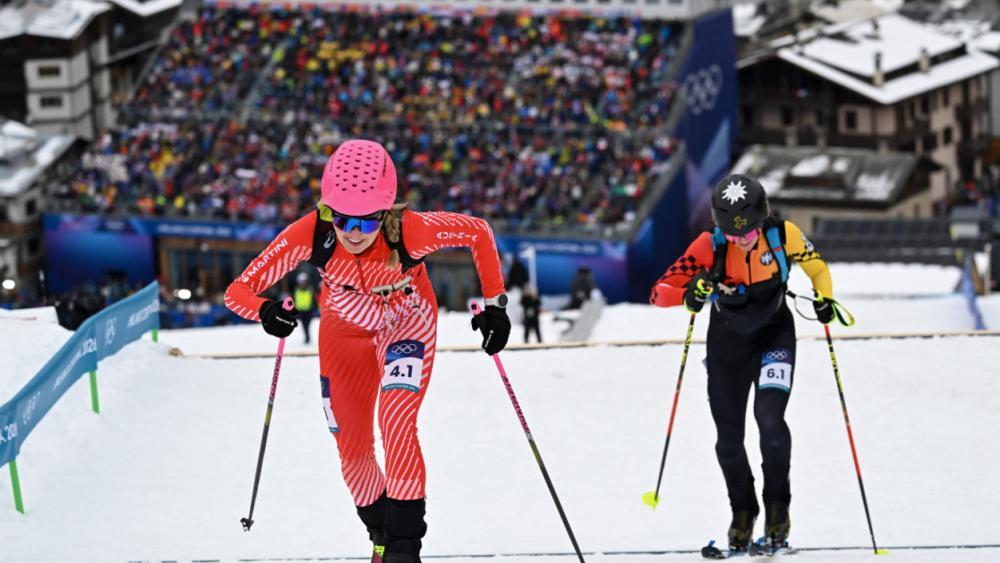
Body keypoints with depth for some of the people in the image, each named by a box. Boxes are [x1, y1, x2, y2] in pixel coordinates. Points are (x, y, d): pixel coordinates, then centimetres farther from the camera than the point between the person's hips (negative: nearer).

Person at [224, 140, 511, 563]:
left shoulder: (410, 231, -38)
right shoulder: (310, 234, -36)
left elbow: (478, 233, -19)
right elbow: (239, 289, -31)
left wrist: (495, 304, -18)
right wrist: (266, 312, -52)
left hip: (406, 321, -2)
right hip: (345, 328, 3)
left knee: (396, 421, -26)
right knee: (352, 450, 10)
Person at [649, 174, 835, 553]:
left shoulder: (783, 235, -21)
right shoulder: (710, 247, -25)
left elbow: (816, 266, 0)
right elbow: (659, 293, -29)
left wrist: (824, 297, -17)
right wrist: (688, 294, -49)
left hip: (774, 337, -1)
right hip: (726, 344, 1)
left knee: (770, 418, -22)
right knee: (729, 439, 4)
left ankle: (777, 506, 2)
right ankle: (742, 512, 33)